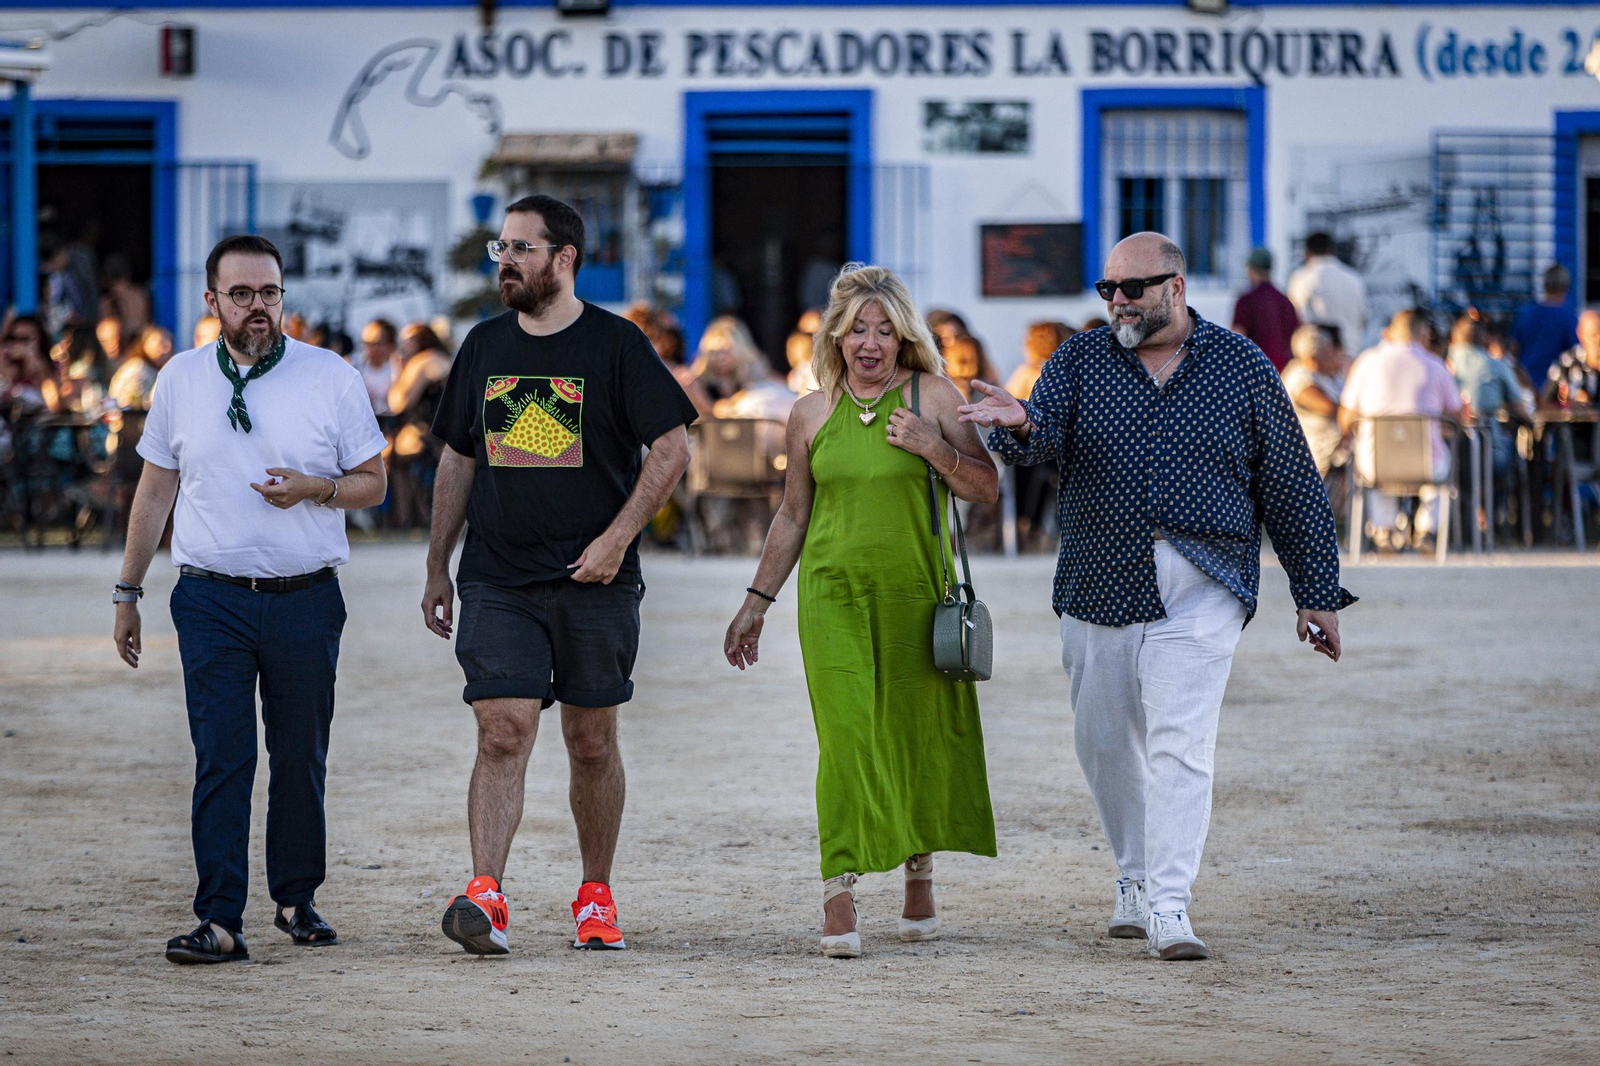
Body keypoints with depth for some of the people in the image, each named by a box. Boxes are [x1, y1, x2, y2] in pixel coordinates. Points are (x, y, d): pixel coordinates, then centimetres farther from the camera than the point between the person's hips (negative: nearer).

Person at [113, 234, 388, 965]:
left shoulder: (331, 378, 1)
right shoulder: (181, 379, 6)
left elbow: (372, 483, 5)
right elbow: (155, 491, 13)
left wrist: (314, 489, -15)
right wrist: (128, 592, 13)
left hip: (306, 600, 0)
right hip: (212, 601, 0)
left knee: (301, 758, 7)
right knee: (221, 759, -7)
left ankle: (296, 899, 23)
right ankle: (219, 922, -9)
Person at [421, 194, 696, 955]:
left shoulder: (614, 344, -1)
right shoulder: (485, 346, 10)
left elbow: (671, 449, -3)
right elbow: (457, 462, 17)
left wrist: (617, 537, -13)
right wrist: (438, 568, 15)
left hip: (593, 580, -2)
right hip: (497, 580, 2)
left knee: (592, 743, 6)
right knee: (503, 733, -11)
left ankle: (595, 898, 18)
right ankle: (485, 897, -20)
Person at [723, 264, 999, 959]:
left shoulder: (934, 397, 3)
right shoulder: (812, 413, 8)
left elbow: (987, 490, 3)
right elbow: (792, 516, 17)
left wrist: (935, 449, -13)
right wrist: (757, 601, 18)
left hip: (918, 591, 0)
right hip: (834, 592, 0)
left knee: (918, 732, 7)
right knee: (845, 738, -11)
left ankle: (920, 868, 31)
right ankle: (838, 896, -11)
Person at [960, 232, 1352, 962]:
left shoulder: (1241, 368, 4)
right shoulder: (1080, 362, 7)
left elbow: (1290, 486, 8)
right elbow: (1046, 438, -12)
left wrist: (1316, 592, 8)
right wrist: (1019, 426, -37)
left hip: (1201, 590, -3)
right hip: (1100, 590, 3)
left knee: (1180, 744, -14)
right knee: (1106, 744, 10)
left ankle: (1169, 908, -17)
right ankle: (1135, 882, 30)